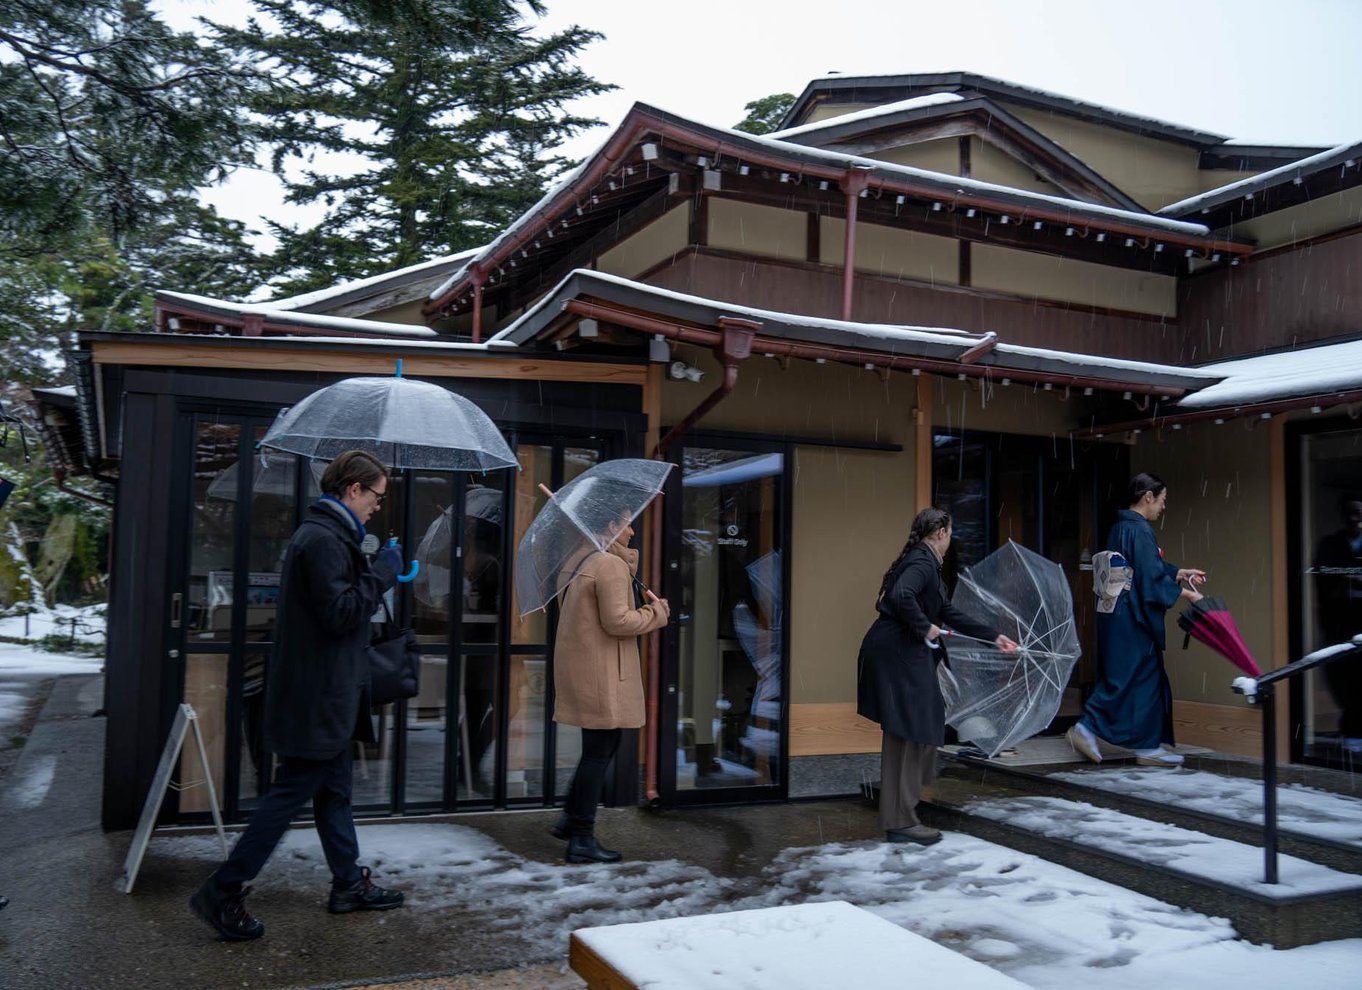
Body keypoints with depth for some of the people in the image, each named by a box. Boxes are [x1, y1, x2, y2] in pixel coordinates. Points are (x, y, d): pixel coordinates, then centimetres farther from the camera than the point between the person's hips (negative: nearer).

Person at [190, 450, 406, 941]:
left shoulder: (323, 533, 14)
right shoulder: (325, 539, -20)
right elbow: (340, 613, -25)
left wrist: (378, 573, 11)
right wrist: (382, 573, -16)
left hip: (324, 697, 11)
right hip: (317, 697, -11)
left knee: (334, 791, 17)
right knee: (290, 793, -2)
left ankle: (349, 884, 29)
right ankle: (223, 892, 7)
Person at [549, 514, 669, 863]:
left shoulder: (584, 562, 15)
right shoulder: (612, 565, -16)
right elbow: (617, 621, -22)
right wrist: (657, 612, -8)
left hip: (582, 669, 10)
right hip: (600, 673, -10)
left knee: (608, 744, 20)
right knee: (599, 751, -2)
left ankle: (570, 818, 24)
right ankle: (581, 840, 6)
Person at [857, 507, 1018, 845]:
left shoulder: (923, 562, 19)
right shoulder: (923, 561, -12)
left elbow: (951, 613, 24)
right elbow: (901, 595, -32)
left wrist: (994, 637, 27)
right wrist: (926, 628, -18)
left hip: (900, 654, 10)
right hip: (900, 654, -10)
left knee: (902, 736, 16)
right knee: (912, 733, -3)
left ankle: (896, 818, 26)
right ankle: (902, 822, 5)